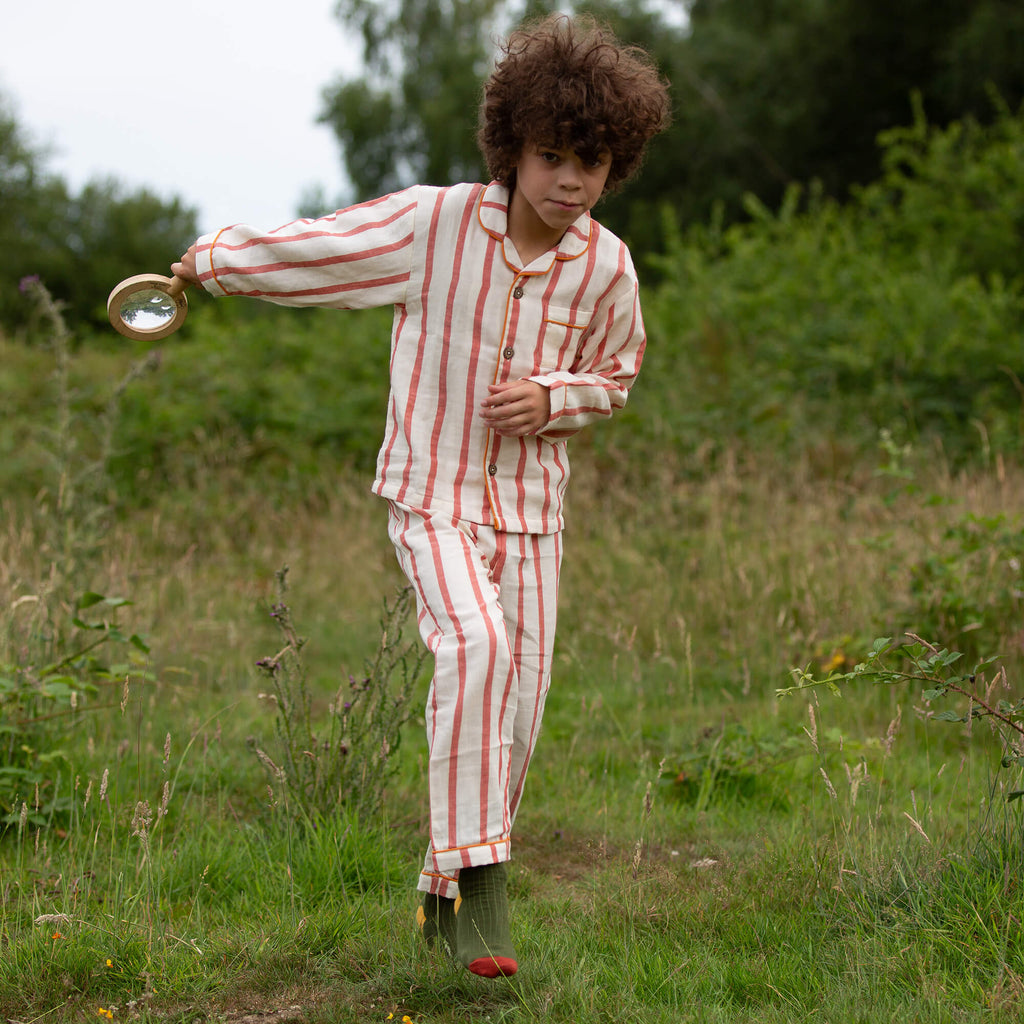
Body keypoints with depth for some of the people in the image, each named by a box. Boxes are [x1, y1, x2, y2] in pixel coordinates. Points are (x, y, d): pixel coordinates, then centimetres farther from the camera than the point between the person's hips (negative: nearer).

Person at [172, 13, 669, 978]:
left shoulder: (606, 265, -5)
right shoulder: (434, 222, -15)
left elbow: (613, 374, 12)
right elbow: (309, 249, 0)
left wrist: (551, 398, -9)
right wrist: (210, 261, 13)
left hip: (530, 507, 4)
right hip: (432, 491, -4)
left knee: (516, 709, 3)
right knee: (475, 647, -29)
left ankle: (443, 894, 22)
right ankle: (479, 871, -23)